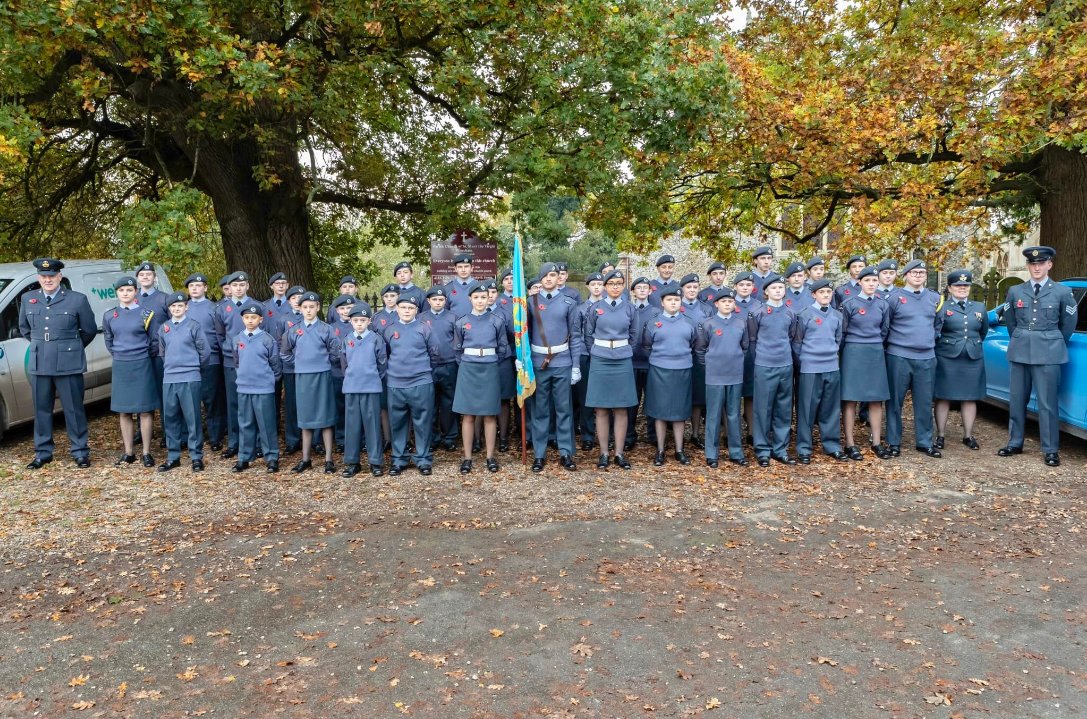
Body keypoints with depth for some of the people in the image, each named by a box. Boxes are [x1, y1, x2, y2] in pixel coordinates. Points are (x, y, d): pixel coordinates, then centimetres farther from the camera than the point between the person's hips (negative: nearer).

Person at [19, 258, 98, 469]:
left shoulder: (78, 299, -3)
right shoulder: (28, 299, 8)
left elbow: (90, 330, 5)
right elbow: (24, 328, 23)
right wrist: (39, 345, 19)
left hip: (68, 365, -4)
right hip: (38, 364, 4)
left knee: (74, 410, 2)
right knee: (42, 410, 10)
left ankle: (80, 452, 11)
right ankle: (43, 452, 20)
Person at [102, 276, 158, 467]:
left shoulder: (145, 314, -4)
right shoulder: (109, 316, 7)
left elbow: (154, 340, 4)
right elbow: (108, 340, 21)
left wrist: (141, 355, 8)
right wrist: (117, 354, 15)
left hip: (141, 365, -4)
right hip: (120, 366, 4)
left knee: (145, 410, -1)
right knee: (123, 412, 7)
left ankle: (146, 453, 5)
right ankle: (128, 453, 16)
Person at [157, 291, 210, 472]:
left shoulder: (193, 326, -2)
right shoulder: (163, 328, 11)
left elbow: (205, 351, 0)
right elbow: (162, 352, 20)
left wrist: (192, 365, 8)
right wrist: (171, 364, 13)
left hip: (190, 379, -4)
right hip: (169, 379, 4)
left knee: (192, 418, -2)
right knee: (170, 419, 8)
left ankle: (197, 456, 5)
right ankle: (173, 456, 18)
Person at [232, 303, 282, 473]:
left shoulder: (268, 340, -7)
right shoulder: (237, 339, 5)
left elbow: (276, 364, 0)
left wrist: (271, 379, 3)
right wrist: (244, 375, 15)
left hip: (264, 389, -4)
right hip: (243, 389, 4)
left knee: (267, 424, 1)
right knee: (245, 424, 11)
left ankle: (272, 458, 9)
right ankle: (244, 458, 20)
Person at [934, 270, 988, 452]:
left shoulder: (979, 308, 12)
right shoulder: (942, 307, -2)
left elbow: (983, 331, 22)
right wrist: (942, 345, 2)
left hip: (973, 360, 4)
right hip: (946, 359, -4)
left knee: (970, 398, 7)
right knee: (943, 398, 1)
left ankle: (968, 436, 16)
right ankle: (940, 436, 8)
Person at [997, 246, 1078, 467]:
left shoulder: (1062, 292, 1)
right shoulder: (1015, 291, 7)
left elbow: (1068, 324, 10)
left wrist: (1054, 345, 15)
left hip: (1048, 354, -3)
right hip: (1019, 352, 3)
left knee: (1047, 403, -3)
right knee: (1016, 400, 8)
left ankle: (1051, 450, 4)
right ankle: (1015, 443, 19)